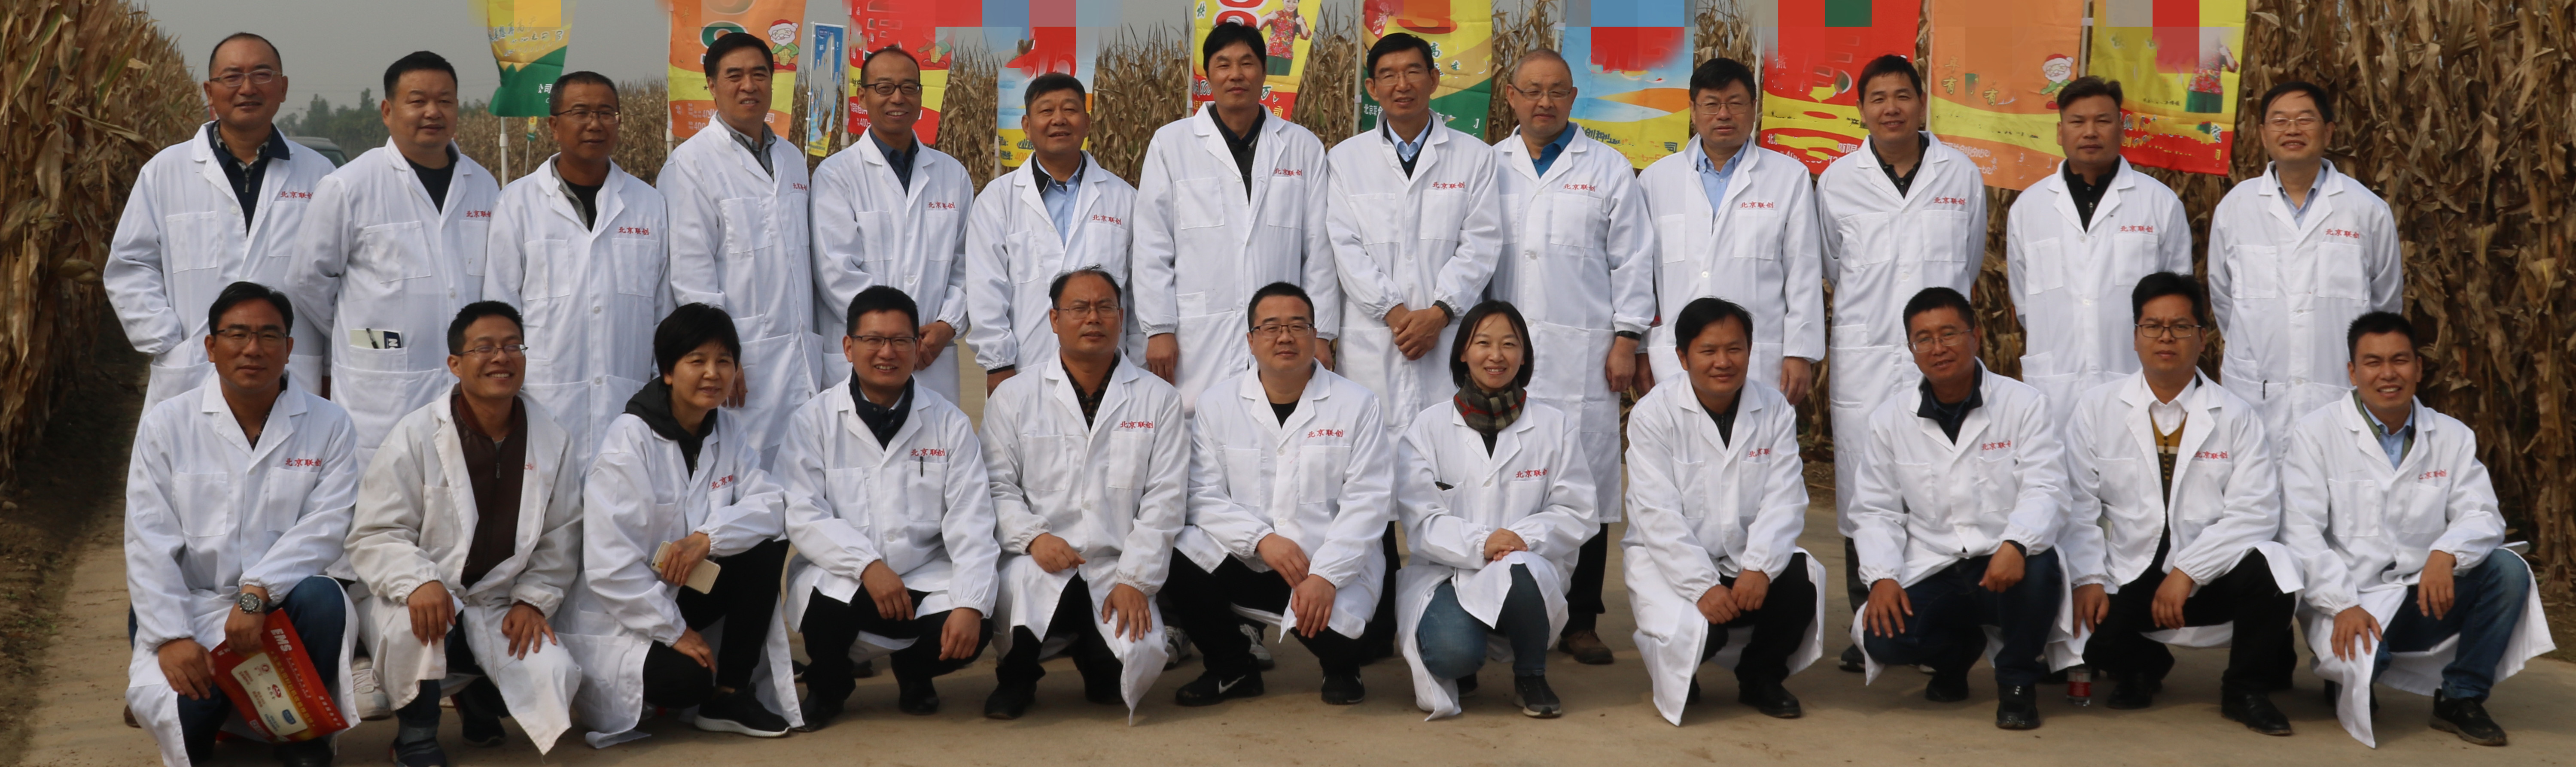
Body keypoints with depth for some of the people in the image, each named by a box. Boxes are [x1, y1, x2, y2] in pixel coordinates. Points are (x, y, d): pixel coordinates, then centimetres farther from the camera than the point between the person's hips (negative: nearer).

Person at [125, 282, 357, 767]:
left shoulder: (328, 426, 2)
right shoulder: (166, 425, 3)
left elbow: (324, 528, -9)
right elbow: (149, 544, -3)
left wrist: (257, 592, -25)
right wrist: (171, 637, -16)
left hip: (282, 602, 1)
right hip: (191, 606, 0)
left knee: (321, 596, -34)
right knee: (175, 707, -28)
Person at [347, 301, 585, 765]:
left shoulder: (552, 442, 4)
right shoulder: (417, 435, -8)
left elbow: (560, 539, 9)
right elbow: (374, 536, -11)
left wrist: (534, 601, -6)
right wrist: (419, 582, -30)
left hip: (499, 605, 3)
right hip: (422, 600, -3)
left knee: (554, 679, -22)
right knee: (415, 620, -39)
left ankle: (479, 699, 16)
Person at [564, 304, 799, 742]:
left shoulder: (728, 433, 2)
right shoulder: (631, 439, -18)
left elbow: (771, 503, -10)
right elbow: (609, 563, -23)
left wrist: (708, 538, -28)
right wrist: (675, 631, -20)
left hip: (685, 589, 7)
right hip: (623, 611, -7)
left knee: (768, 547, -15)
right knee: (684, 678, -31)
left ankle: (731, 695, -7)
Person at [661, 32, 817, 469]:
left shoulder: (791, 160, 15)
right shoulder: (691, 164, -6)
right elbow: (691, 273, -10)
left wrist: (810, 347, 15)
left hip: (798, 359, 6)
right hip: (741, 363, -6)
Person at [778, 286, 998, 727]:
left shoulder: (950, 424, 4)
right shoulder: (815, 420, 1)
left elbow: (970, 525, -3)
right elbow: (802, 516, -9)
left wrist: (970, 605, -19)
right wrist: (867, 565, -24)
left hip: (924, 580, 1)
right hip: (841, 578, -1)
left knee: (973, 632, -28)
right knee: (826, 605, -35)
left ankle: (914, 672, 12)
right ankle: (827, 685, 3)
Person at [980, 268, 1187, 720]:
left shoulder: (1158, 400, 10)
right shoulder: (1013, 398, 10)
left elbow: (1164, 500, 3)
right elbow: (998, 488, 4)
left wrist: (1134, 581, -8)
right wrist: (1033, 536, -17)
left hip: (1117, 572, 1)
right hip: (1039, 564, -1)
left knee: (1138, 662, -24)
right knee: (1015, 583, -36)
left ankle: (1090, 652, 16)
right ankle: (1018, 674, 0)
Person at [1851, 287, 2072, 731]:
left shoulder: (2024, 405, 2)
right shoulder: (1890, 421, 9)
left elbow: (2046, 491, -10)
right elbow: (1875, 510, 9)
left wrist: (2015, 544, -31)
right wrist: (1882, 577, -11)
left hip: (2006, 567, -2)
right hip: (1930, 574, 2)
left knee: (2038, 566, -38)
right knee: (1883, 639, -27)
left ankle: (2017, 681, -6)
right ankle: (1959, 652, 13)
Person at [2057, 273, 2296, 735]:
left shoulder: (2238, 418, 2)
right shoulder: (2096, 411, 5)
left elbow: (2255, 512, -9)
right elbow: (2079, 506, 1)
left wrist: (2187, 572, -20)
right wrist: (2088, 579, -14)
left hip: (2211, 577, 0)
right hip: (2127, 578, 0)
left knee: (2269, 565, -31)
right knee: (2090, 637, -29)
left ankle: (2245, 691, -4)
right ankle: (2144, 665, 12)